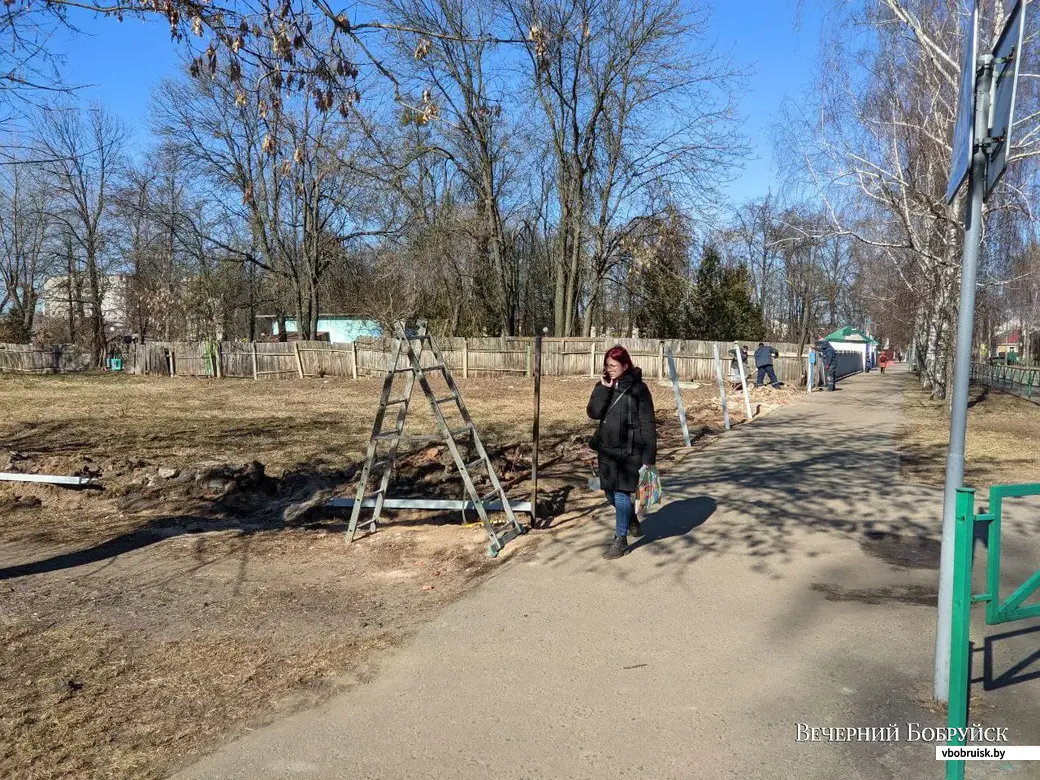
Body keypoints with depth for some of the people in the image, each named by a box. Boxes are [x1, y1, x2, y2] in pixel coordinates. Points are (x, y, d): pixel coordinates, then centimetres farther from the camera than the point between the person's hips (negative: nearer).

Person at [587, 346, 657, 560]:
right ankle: (632, 520, 42)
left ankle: (620, 539, 9)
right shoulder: (604, 386, 5)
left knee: (621, 493, -5)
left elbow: (648, 424, -9)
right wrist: (604, 389, -16)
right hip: (607, 449, 6)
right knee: (611, 493, 15)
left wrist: (648, 457, -12)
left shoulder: (637, 389, -10)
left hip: (629, 451, -6)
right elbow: (593, 413, -8)